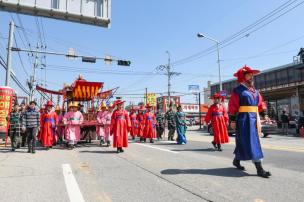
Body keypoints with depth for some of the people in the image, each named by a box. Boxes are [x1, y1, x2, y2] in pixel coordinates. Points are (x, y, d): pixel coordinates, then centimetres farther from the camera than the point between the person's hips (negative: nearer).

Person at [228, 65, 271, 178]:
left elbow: (261, 104, 19)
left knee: (243, 142, 16)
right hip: (244, 119, -8)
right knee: (251, 143, -8)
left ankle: (236, 161, 33)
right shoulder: (238, 90, -7)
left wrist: (264, 115, 8)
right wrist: (233, 120, -14)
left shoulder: (255, 91, 17)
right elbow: (232, 106, -11)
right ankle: (259, 169, -5)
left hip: (254, 119, 8)